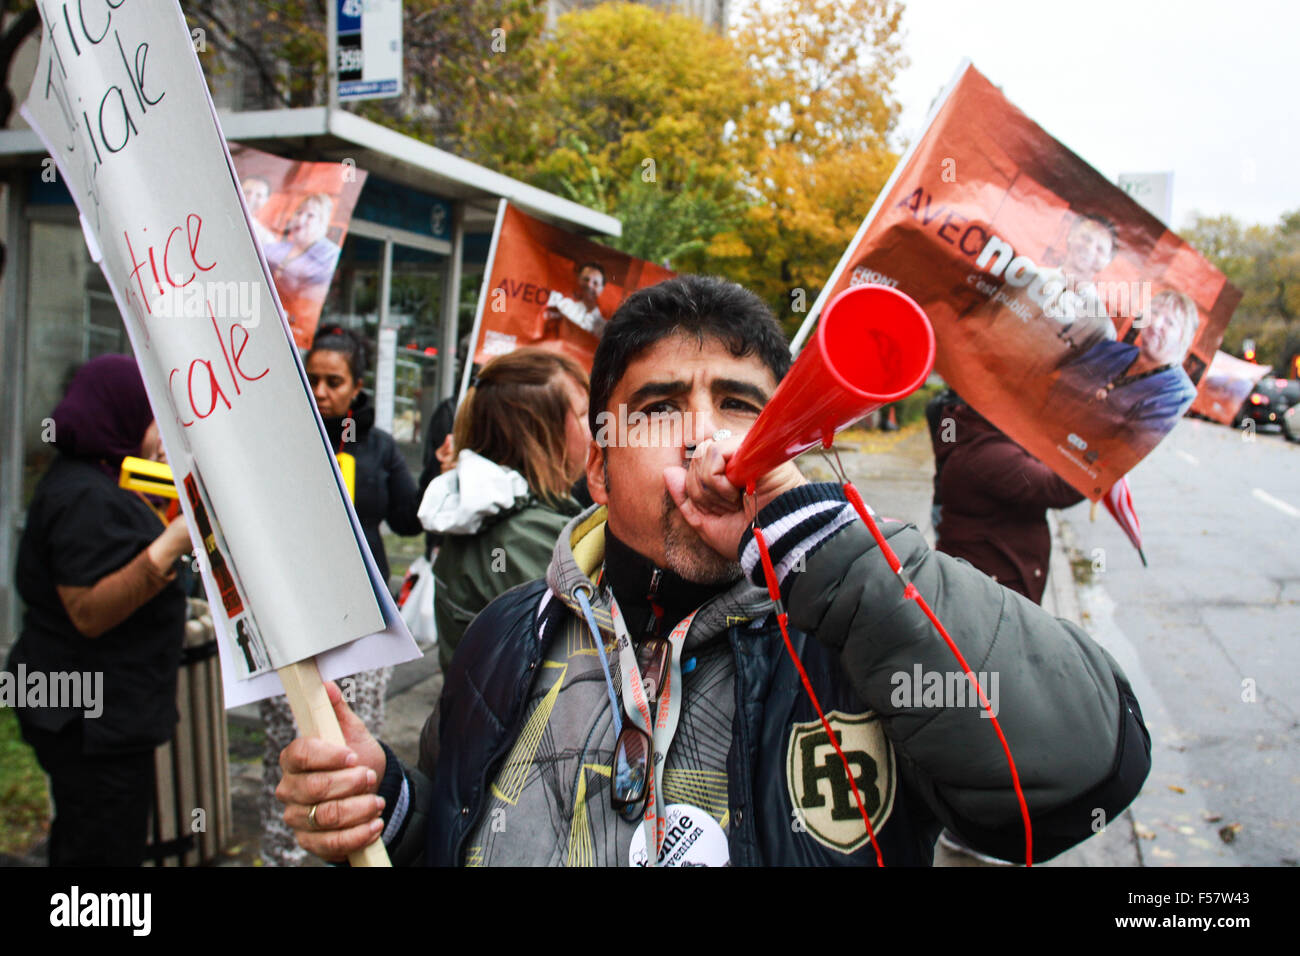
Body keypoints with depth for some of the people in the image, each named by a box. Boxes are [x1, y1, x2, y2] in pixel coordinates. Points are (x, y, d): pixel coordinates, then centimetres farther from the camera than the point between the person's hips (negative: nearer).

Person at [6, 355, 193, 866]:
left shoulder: (99, 481, 11)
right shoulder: (85, 497, -21)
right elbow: (88, 612, -27)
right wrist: (170, 545, -33)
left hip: (103, 711, 11)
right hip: (93, 721, -11)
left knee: (81, 844, 22)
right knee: (108, 849, 0)